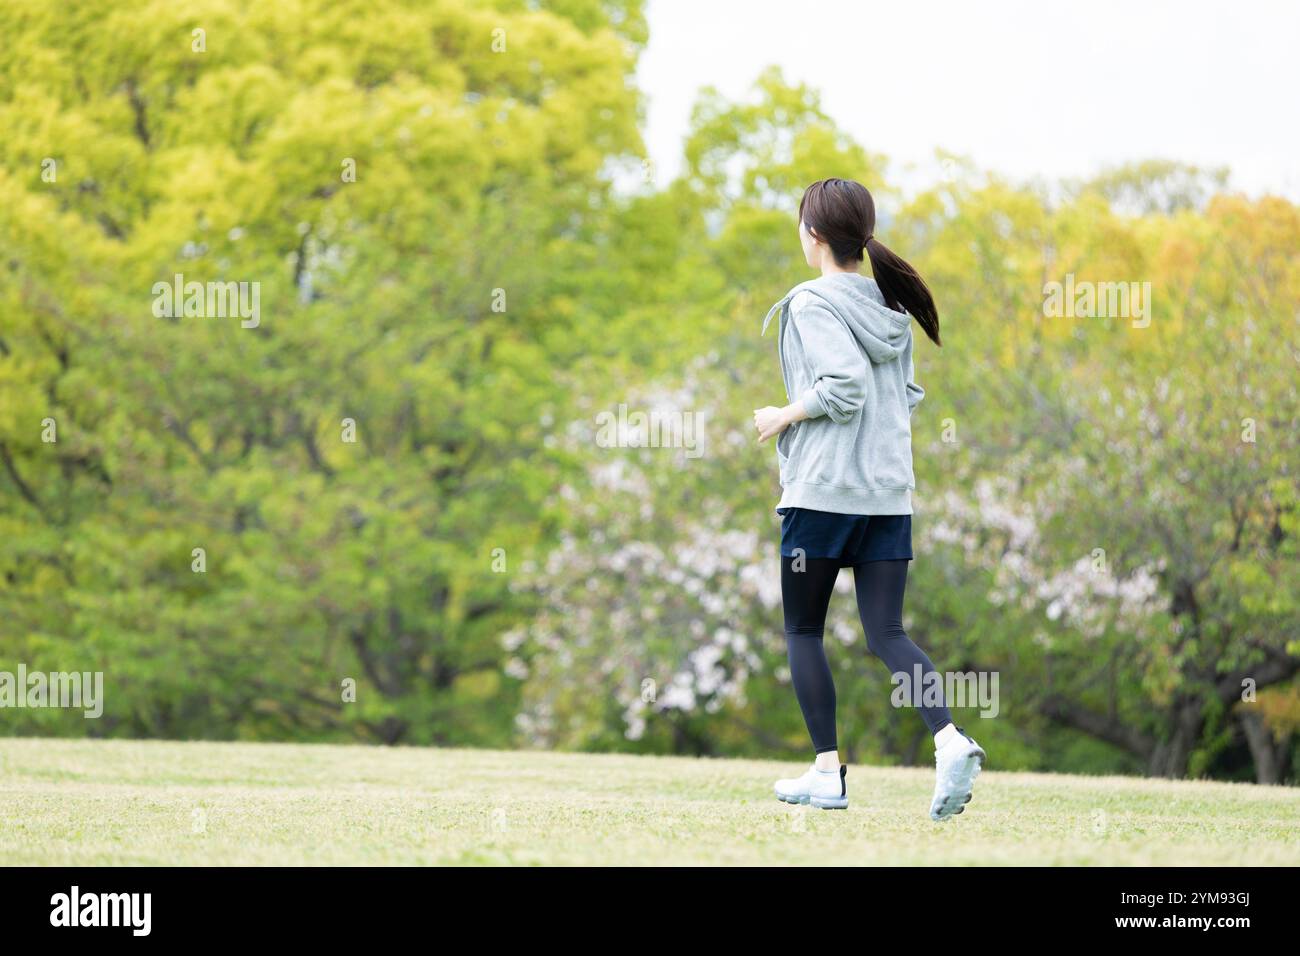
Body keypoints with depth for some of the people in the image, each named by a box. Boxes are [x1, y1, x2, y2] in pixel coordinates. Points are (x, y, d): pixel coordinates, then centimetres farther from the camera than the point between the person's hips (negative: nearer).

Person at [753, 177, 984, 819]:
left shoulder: (813, 304, -10)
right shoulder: (891, 305, 11)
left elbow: (843, 385, -21)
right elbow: (908, 396, 15)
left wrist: (783, 416, -7)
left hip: (821, 490, -6)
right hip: (890, 494, 6)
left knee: (802, 631, 9)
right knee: (886, 634, 4)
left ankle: (828, 772, 7)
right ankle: (951, 740, -19)